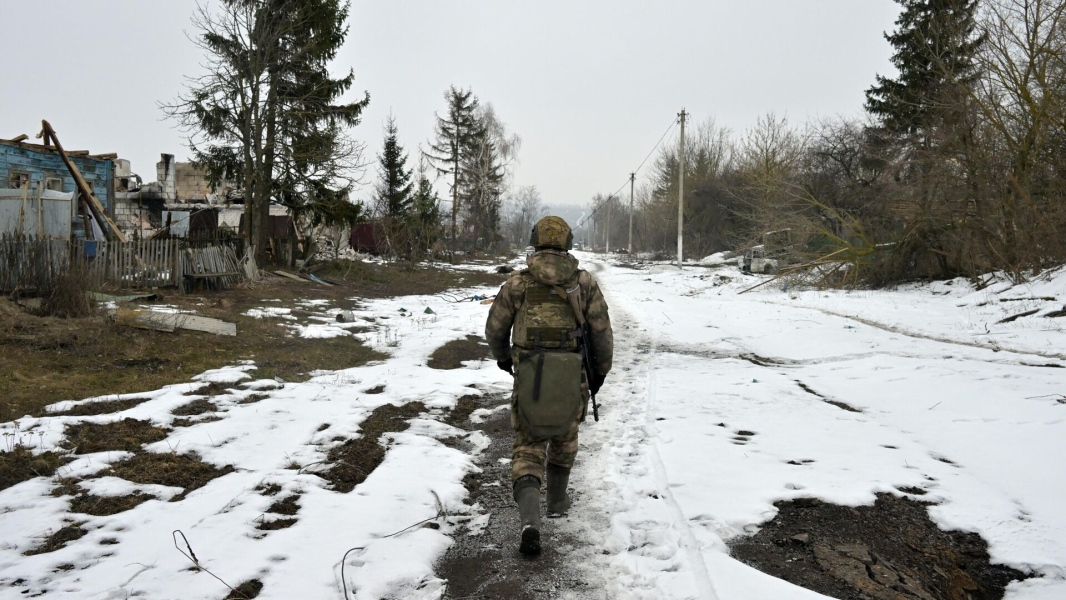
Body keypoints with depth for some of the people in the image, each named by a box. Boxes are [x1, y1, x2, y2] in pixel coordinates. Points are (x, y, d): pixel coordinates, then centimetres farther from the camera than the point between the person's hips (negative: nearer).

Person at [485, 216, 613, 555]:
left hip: (530, 379, -1)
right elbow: (602, 333, 0)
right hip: (572, 381, 1)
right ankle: (557, 500, 44)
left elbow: (495, 329, 7)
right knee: (563, 436, 29)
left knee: (527, 452, 7)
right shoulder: (585, 282, 0)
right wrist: (600, 371, 16)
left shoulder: (517, 283, -1)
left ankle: (530, 522, -14)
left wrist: (502, 356, 29)